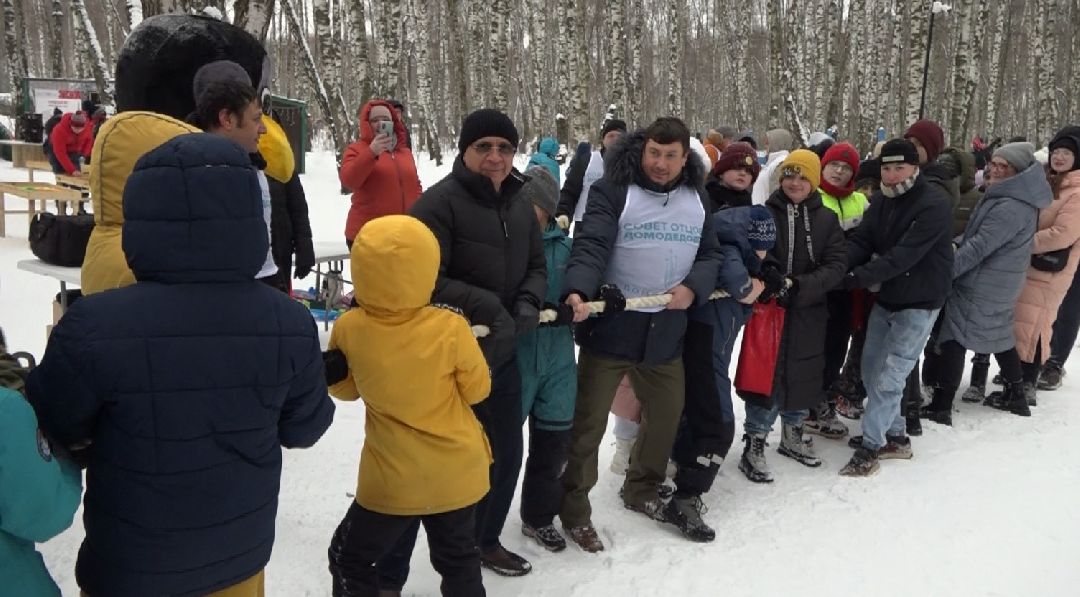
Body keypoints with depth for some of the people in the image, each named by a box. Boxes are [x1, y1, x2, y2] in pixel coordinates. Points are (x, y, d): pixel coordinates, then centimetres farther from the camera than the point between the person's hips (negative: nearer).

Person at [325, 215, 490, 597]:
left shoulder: (349, 329, -14)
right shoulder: (451, 327, -19)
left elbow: (345, 388, 4)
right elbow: (477, 389, -5)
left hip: (392, 479, -1)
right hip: (458, 473, 1)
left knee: (349, 560, 20)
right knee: (458, 559, 23)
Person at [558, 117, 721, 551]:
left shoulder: (696, 198, 10)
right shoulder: (613, 191, -9)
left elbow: (711, 255, 11)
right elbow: (591, 245, -21)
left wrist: (693, 288, -10)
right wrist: (578, 291, -39)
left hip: (666, 330, 6)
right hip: (610, 325, -5)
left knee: (667, 414, 19)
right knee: (588, 421, 3)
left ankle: (641, 490, 42)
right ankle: (574, 507, 21)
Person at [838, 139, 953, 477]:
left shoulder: (934, 206, -19)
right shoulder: (881, 200, 4)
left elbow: (903, 256, -27)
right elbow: (860, 242, -5)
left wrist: (857, 278, -33)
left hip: (919, 303, -8)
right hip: (885, 298, 8)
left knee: (889, 376, -9)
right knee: (872, 369, 13)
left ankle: (870, 447, 1)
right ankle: (895, 435, 28)